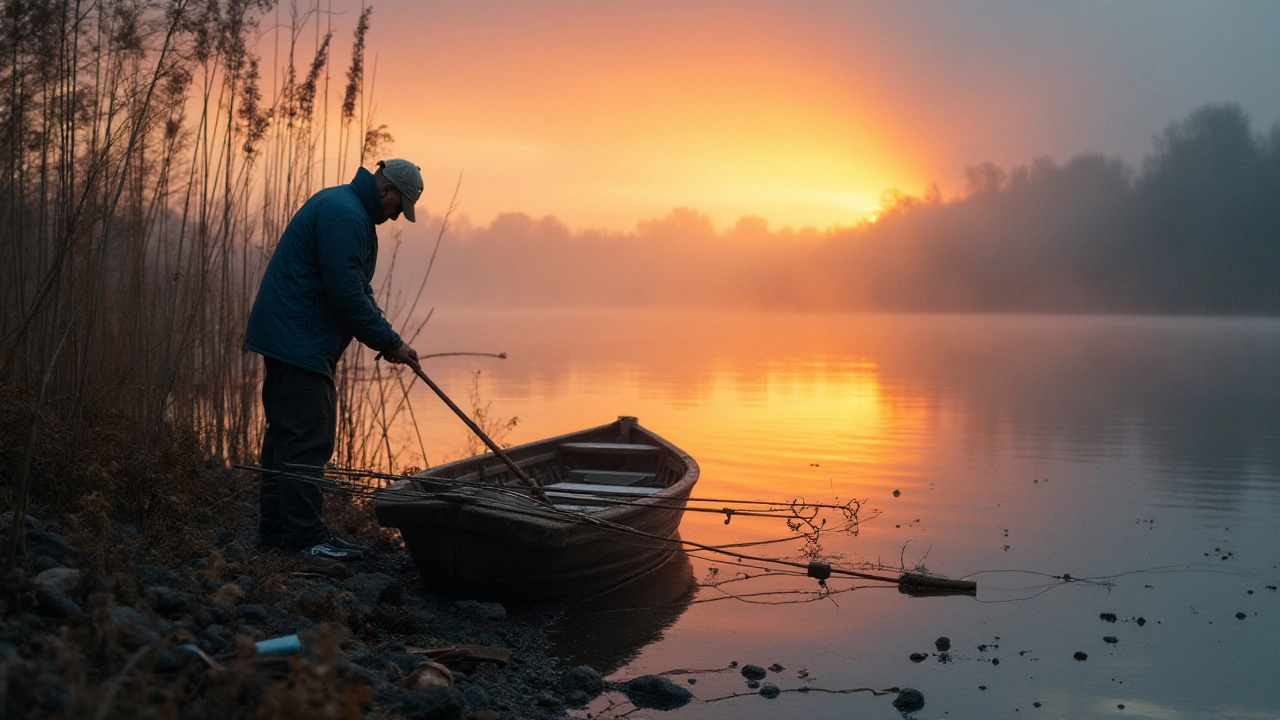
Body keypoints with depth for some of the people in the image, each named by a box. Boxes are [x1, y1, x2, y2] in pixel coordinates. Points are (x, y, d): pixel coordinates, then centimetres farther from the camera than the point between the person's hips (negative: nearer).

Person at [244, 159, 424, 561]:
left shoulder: (349, 211, 19)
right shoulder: (344, 214, -17)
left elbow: (357, 289, 23)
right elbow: (346, 294, -22)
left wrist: (387, 339, 13)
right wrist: (389, 342, -13)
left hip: (287, 337, 12)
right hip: (298, 342, -12)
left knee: (288, 433, 14)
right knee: (307, 438, -9)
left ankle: (276, 531, 21)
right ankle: (302, 536, -6)